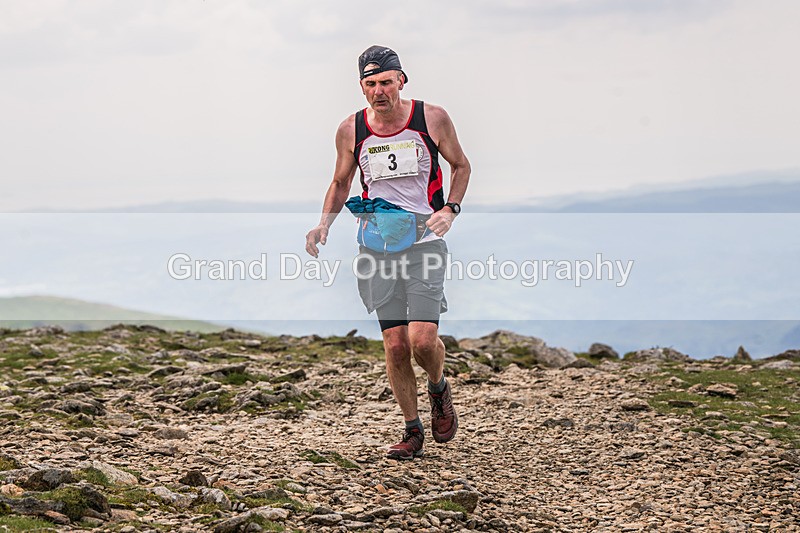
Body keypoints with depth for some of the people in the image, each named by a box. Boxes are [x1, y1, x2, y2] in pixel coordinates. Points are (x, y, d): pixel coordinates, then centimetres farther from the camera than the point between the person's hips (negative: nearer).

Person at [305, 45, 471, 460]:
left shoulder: (432, 119, -5)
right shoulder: (351, 130, 1)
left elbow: (460, 166, 10)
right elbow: (341, 183, 16)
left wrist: (450, 210, -6)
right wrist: (324, 225, 0)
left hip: (424, 243, -2)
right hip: (377, 246, 2)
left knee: (423, 340, -14)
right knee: (395, 345, 0)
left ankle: (439, 388, 20)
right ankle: (412, 430, 16)